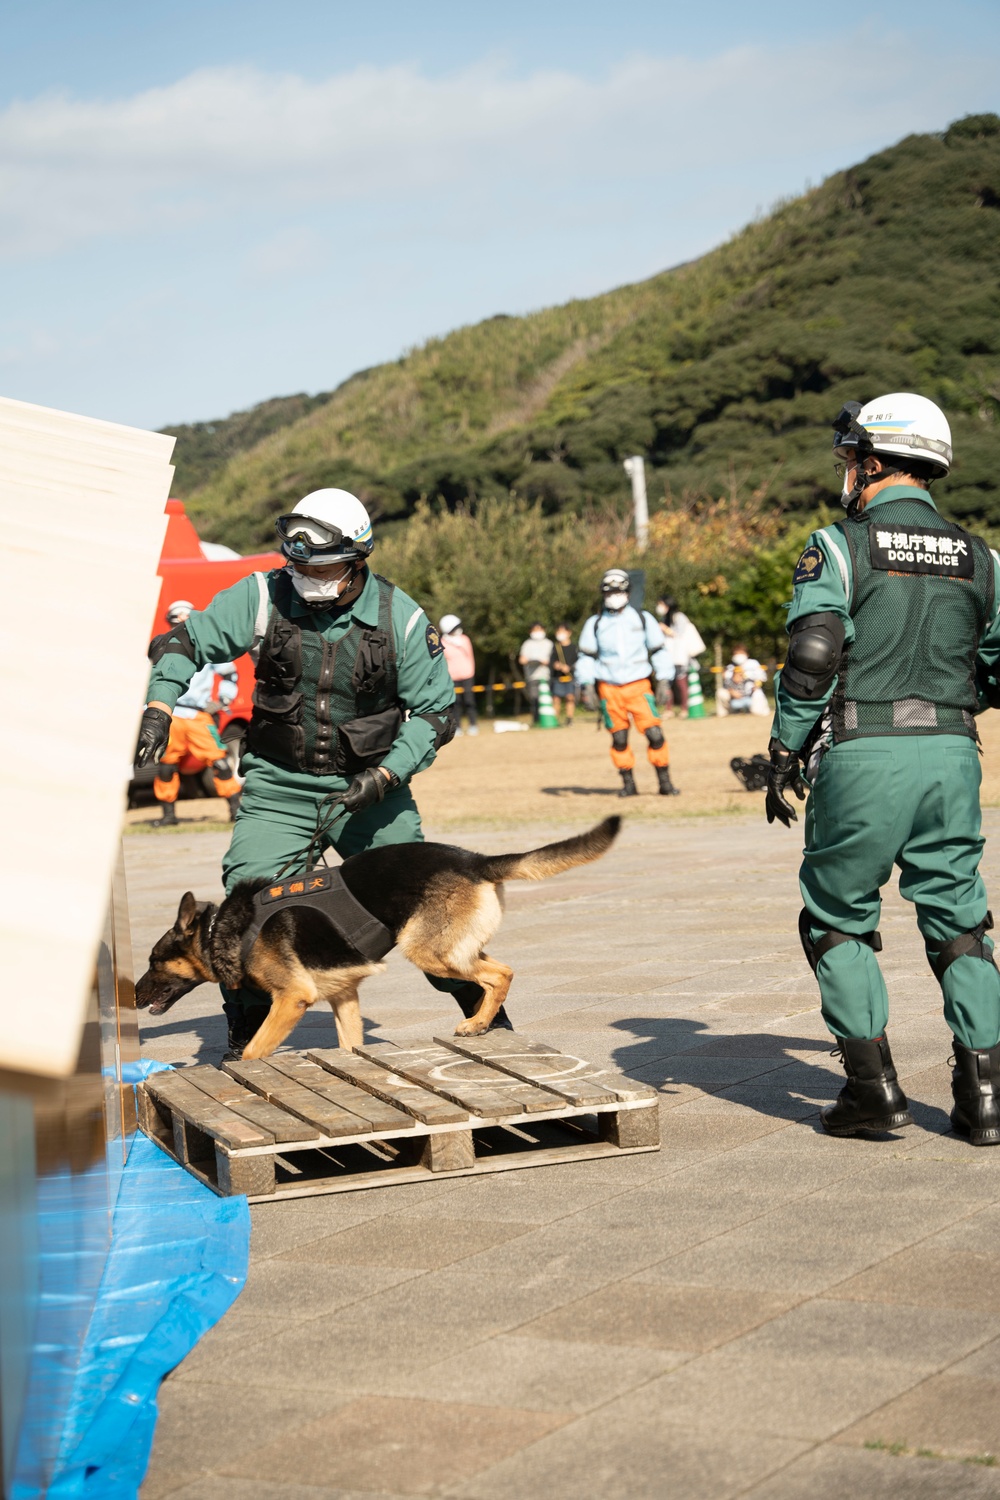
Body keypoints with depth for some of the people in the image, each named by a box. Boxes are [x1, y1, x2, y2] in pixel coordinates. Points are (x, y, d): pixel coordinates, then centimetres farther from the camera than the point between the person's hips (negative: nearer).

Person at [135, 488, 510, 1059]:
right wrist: (159, 707, -16)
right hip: (279, 788, 1)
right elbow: (185, 641, 0)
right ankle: (245, 1044, 12)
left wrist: (386, 775, -16)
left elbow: (435, 711, -4)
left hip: (369, 791, 0)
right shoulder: (262, 596, -8)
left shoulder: (402, 619, -9)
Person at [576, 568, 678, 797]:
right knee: (619, 737, 2)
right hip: (609, 689, 1)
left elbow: (659, 650, 9)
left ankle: (665, 782, -1)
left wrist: (664, 680, 2)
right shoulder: (595, 624, 8)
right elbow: (586, 656, 11)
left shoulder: (643, 619, 6)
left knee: (654, 733, -11)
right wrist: (586, 685, 1)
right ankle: (628, 784, 13)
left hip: (638, 687, -1)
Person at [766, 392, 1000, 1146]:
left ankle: (875, 1088, 5)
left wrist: (784, 757, -4)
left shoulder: (839, 545, -3)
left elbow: (811, 659, -12)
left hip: (865, 755, -4)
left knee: (838, 919, 10)